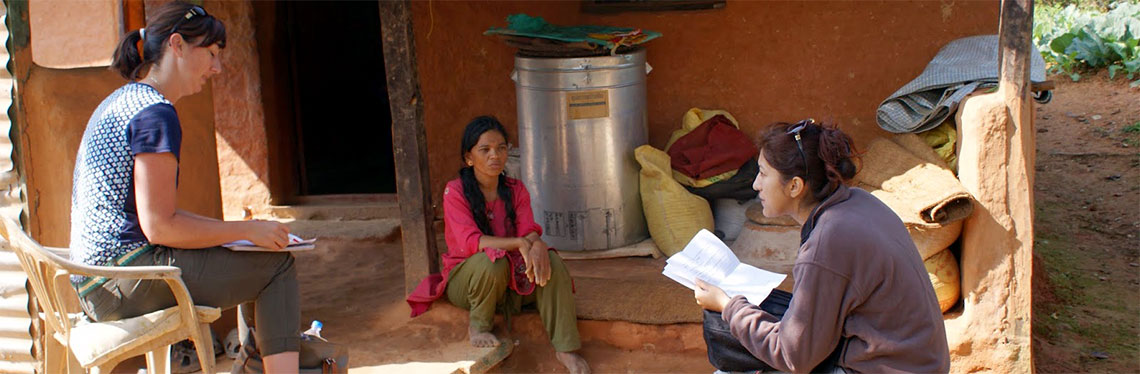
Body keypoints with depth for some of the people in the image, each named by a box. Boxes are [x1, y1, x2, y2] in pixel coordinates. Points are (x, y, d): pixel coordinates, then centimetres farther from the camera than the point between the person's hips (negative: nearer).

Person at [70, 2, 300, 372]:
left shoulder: (121, 101, 17)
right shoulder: (155, 110, -14)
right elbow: (159, 226, -19)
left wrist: (229, 228, 15)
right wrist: (247, 230, -10)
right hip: (127, 272, -10)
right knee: (277, 265, -8)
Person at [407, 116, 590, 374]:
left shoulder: (516, 190, 3)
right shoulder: (456, 191, -12)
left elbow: (529, 230, -10)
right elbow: (470, 241, -25)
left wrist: (536, 244, -36)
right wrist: (518, 243, -38)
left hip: (511, 278, 4)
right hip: (465, 280, -4)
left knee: (551, 261, -24)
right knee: (492, 259, -37)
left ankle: (565, 349, -25)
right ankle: (478, 325, -9)